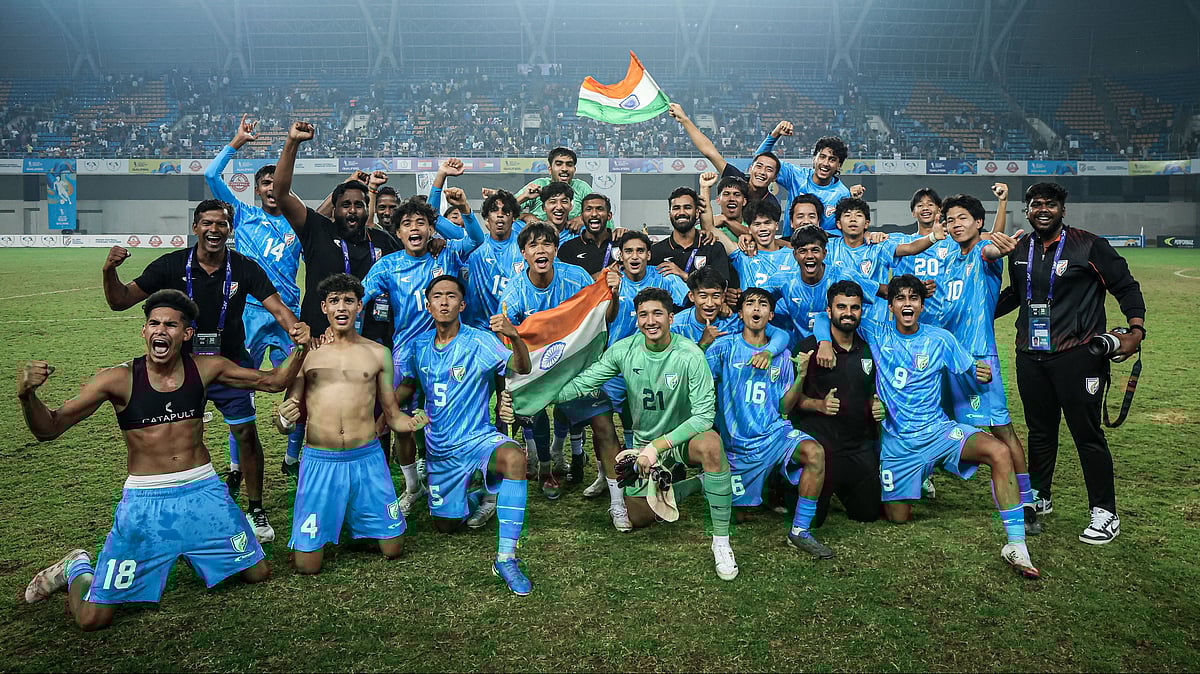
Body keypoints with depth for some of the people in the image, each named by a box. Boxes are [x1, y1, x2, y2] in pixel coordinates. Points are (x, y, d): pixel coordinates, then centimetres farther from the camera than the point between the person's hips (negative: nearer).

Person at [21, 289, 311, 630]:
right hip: (145, 500, -3)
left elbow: (273, 381, 6)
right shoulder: (119, 379, -12)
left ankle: (192, 551, 39)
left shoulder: (206, 368, -4)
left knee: (257, 574, 12)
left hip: (204, 492, 3)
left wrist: (299, 349, -11)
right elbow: (49, 429, -9)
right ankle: (76, 568, 31)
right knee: (92, 618, -4)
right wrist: (27, 395, -29)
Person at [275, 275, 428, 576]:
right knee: (306, 565, 0)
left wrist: (412, 423, -12)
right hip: (319, 461, -1)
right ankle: (330, 523, 32)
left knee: (392, 550, 6)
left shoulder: (378, 353, 8)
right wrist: (285, 420, -18)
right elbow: (285, 425, 6)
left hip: (367, 459, 1)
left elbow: (392, 416, 11)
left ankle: (355, 522, 36)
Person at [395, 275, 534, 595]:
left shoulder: (479, 342, -14)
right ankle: (486, 499, 47)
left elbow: (522, 368, -28)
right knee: (445, 525, 13)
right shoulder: (419, 346, 1)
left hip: (478, 438, -5)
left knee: (514, 457, -40)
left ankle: (506, 557, -33)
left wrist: (514, 336, -47)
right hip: (439, 448, 5)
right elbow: (406, 385, 17)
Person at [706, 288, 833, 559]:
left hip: (774, 432, 2)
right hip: (738, 443, -2)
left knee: (814, 452, -31)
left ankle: (800, 531, -18)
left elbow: (784, 407, 7)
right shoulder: (726, 346, -1)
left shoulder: (781, 356, 9)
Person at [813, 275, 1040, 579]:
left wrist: (984, 374, -13)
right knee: (898, 517, 2)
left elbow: (973, 370, 7)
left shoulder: (940, 340, 1)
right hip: (896, 440, 0)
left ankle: (1016, 544, -25)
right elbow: (825, 318, -1)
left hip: (938, 430, 0)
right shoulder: (876, 334, -1)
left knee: (999, 452, -28)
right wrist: (825, 341, -18)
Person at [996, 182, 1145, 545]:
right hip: (1030, 356, 5)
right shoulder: (1019, 250, 10)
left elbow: (1126, 287, -1)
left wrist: (1136, 330, -13)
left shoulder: (1089, 246, -5)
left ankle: (1105, 513, 10)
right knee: (1039, 430, 15)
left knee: (1087, 433, -2)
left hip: (1077, 355, -5)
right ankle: (1039, 498, 30)